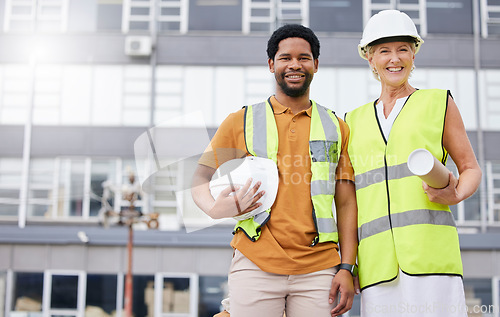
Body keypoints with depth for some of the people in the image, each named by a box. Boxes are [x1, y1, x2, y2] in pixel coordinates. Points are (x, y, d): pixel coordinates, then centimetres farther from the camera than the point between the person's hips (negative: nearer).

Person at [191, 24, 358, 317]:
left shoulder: (337, 128, 14)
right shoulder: (241, 122, 11)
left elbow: (346, 204, 10)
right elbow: (200, 178, 12)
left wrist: (346, 268, 2)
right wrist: (215, 208, -11)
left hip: (319, 270, 1)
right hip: (255, 265, -1)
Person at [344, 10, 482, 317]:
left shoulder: (438, 102, 13)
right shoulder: (355, 120, 21)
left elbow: (471, 169, 14)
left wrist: (455, 195, -9)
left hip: (430, 249, -2)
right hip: (377, 257, 3)